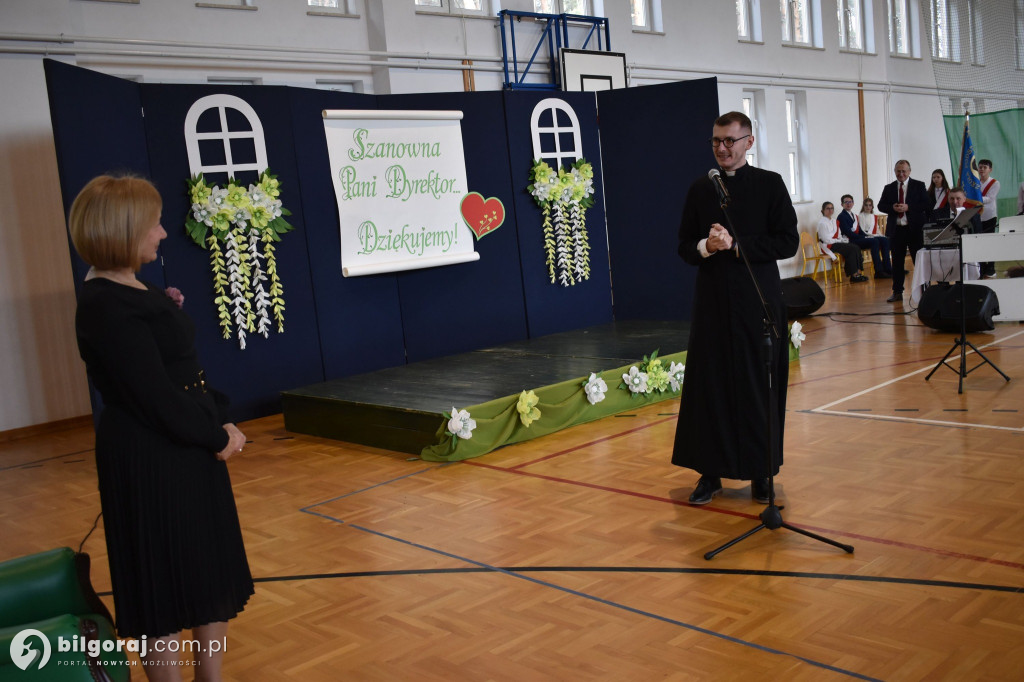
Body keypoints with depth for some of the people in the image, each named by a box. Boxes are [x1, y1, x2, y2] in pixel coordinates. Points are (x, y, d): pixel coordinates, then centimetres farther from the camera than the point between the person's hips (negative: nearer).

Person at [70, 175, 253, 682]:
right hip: (148, 461, -10)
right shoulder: (105, 307, -19)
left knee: (214, 578, 17)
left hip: (190, 450, 10)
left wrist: (221, 421, 1)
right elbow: (155, 396, -21)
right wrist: (217, 437, -9)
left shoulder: (136, 293, 10)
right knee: (165, 585, 4)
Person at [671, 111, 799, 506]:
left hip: (759, 300, -2)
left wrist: (736, 244, -15)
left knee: (760, 388, 3)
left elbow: (788, 242, -5)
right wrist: (706, 246, -12)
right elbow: (684, 247, 10)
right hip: (712, 302, 2)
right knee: (709, 387, 2)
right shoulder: (700, 190, 9)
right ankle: (711, 473, 13)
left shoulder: (770, 184, 1)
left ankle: (761, 473, 16)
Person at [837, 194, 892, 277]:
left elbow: (860, 231, 19)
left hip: (859, 238, 9)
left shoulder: (854, 215, 24)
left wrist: (868, 235, -1)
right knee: (874, 241, -29)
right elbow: (849, 233, -13)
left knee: (884, 240, -6)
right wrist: (865, 237, -16)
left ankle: (887, 269, -11)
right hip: (852, 241, -9)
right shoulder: (842, 216, -3)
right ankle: (879, 272, -31)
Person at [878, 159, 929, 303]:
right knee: (897, 262, 6)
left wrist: (908, 207, -17)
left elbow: (926, 204, -5)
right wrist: (892, 208, -13)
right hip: (896, 229, 3)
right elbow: (881, 205, 7)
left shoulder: (919, 186, 2)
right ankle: (897, 292, 11)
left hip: (915, 229, -3)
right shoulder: (889, 188, 10)